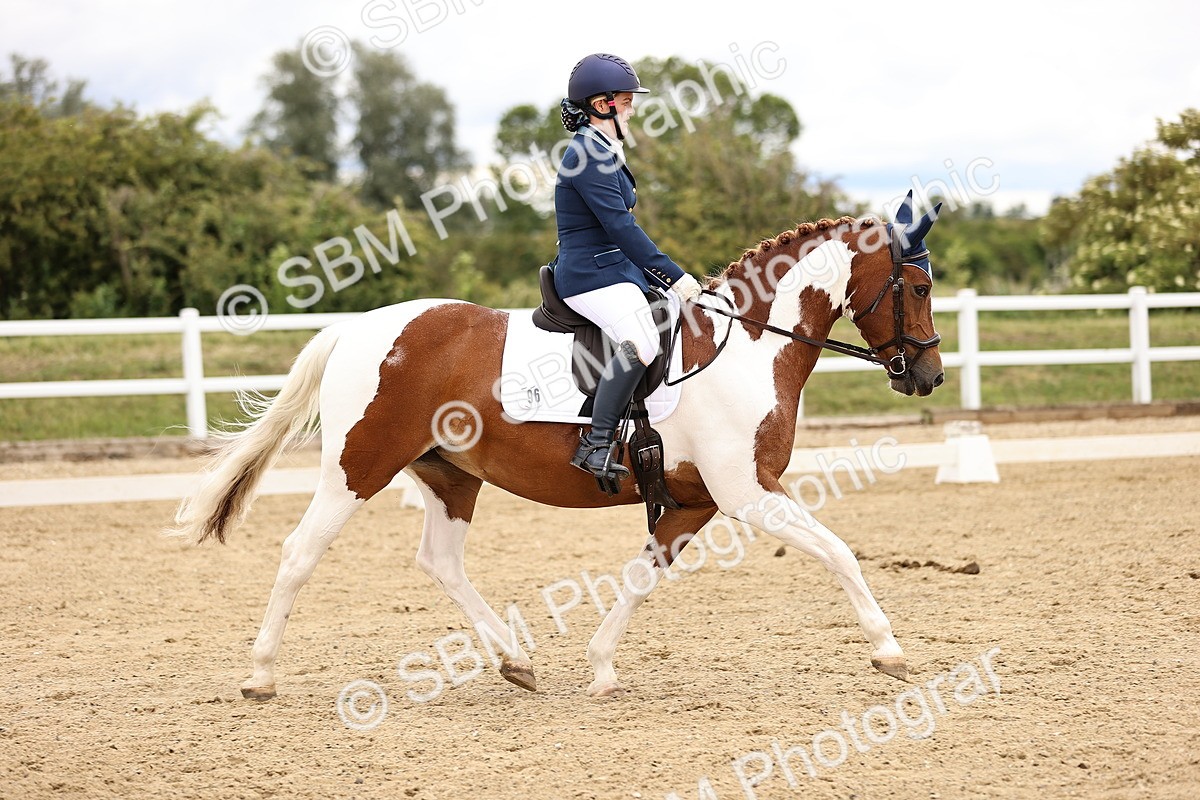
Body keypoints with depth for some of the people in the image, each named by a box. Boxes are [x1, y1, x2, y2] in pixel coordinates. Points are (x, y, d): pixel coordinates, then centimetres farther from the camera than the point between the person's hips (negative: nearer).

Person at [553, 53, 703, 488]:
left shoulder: (603, 153, 19)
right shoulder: (589, 156, -14)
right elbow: (621, 227, -21)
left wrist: (666, 279, 19)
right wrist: (674, 276, -19)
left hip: (616, 270, 11)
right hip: (593, 275, -11)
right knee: (641, 341, -32)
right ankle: (595, 445, -31)